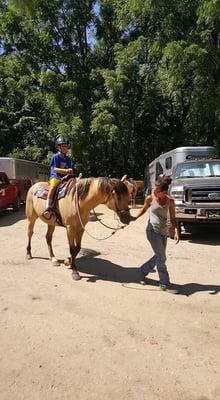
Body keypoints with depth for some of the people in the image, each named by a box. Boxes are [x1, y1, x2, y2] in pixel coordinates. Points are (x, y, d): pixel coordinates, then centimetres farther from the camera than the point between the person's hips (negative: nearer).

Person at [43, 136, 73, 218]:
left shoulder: (68, 159, 13)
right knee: (53, 187, -33)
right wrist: (66, 170, -22)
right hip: (55, 177, -6)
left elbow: (70, 170, 11)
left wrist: (70, 172, -13)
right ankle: (48, 208, -39)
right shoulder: (55, 157, -1)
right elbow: (55, 169, -11)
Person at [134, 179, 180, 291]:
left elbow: (173, 218, -1)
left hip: (164, 232, 4)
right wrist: (136, 217, -2)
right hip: (153, 231, -4)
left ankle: (143, 271, 37)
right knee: (161, 258, -5)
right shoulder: (150, 198, -10)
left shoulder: (170, 201, -6)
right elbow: (144, 209, 10)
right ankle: (164, 283, 10)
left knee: (159, 257, 15)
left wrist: (176, 231, -14)